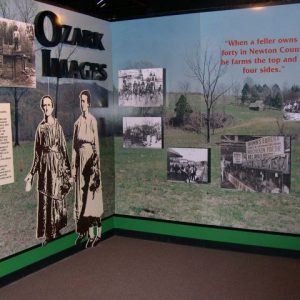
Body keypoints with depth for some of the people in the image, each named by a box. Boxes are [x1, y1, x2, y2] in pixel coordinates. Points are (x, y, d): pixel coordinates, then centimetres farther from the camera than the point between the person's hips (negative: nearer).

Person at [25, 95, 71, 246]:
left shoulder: (58, 126, 1)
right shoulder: (40, 127, 7)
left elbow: (64, 149, 0)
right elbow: (37, 151, 8)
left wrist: (67, 170, -4)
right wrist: (32, 172, 5)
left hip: (56, 163, -2)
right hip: (43, 164, 2)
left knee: (56, 196, 3)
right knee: (44, 197, 3)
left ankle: (56, 231, 16)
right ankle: (47, 234, 12)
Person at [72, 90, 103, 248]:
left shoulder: (93, 121, -4)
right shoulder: (77, 122, 13)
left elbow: (97, 144, -7)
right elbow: (74, 146, 12)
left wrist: (96, 165, -12)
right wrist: (73, 166, 9)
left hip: (90, 157, -6)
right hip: (80, 158, 6)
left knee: (90, 195, -5)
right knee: (80, 194, 9)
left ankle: (93, 233, 1)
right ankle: (82, 231, 18)